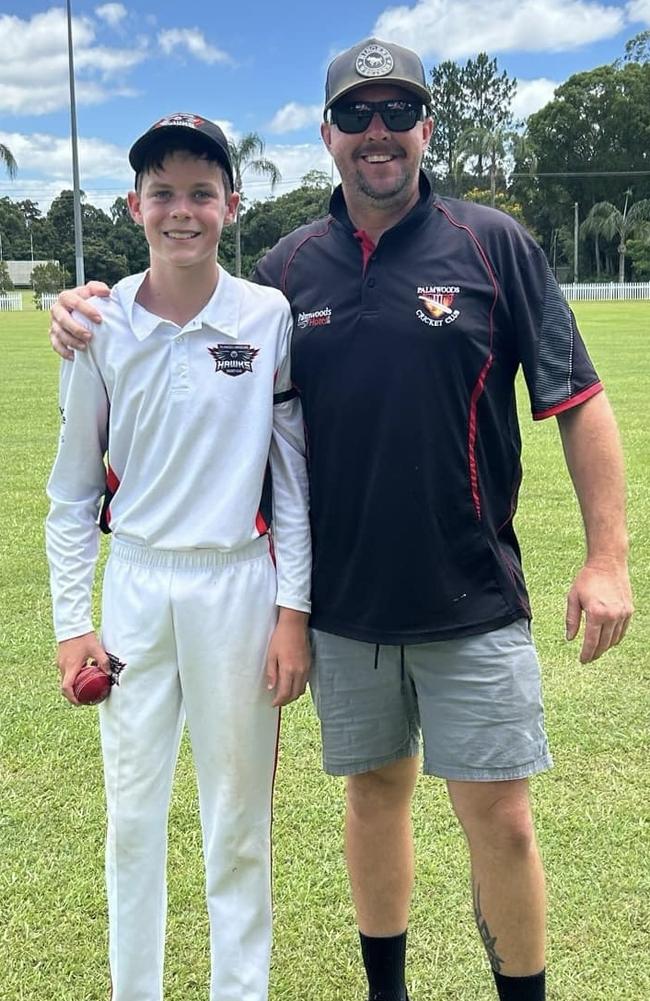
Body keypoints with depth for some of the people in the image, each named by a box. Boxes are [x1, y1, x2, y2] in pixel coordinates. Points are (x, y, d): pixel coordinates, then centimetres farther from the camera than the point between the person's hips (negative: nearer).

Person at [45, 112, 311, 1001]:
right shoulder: (102, 327, 0)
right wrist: (72, 621, 2)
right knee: (132, 806, 12)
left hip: (238, 583, -1)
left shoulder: (270, 318, -3)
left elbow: (295, 473, -1)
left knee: (239, 809, 10)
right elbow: (73, 488, 5)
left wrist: (292, 612, -4)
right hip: (134, 586, 2)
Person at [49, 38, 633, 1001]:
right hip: (343, 605, 3)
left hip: (472, 602, -2)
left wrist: (608, 556, -8)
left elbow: (579, 401, -3)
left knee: (499, 819, 2)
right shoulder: (288, 267, 4)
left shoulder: (495, 244, -3)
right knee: (374, 792, 17)